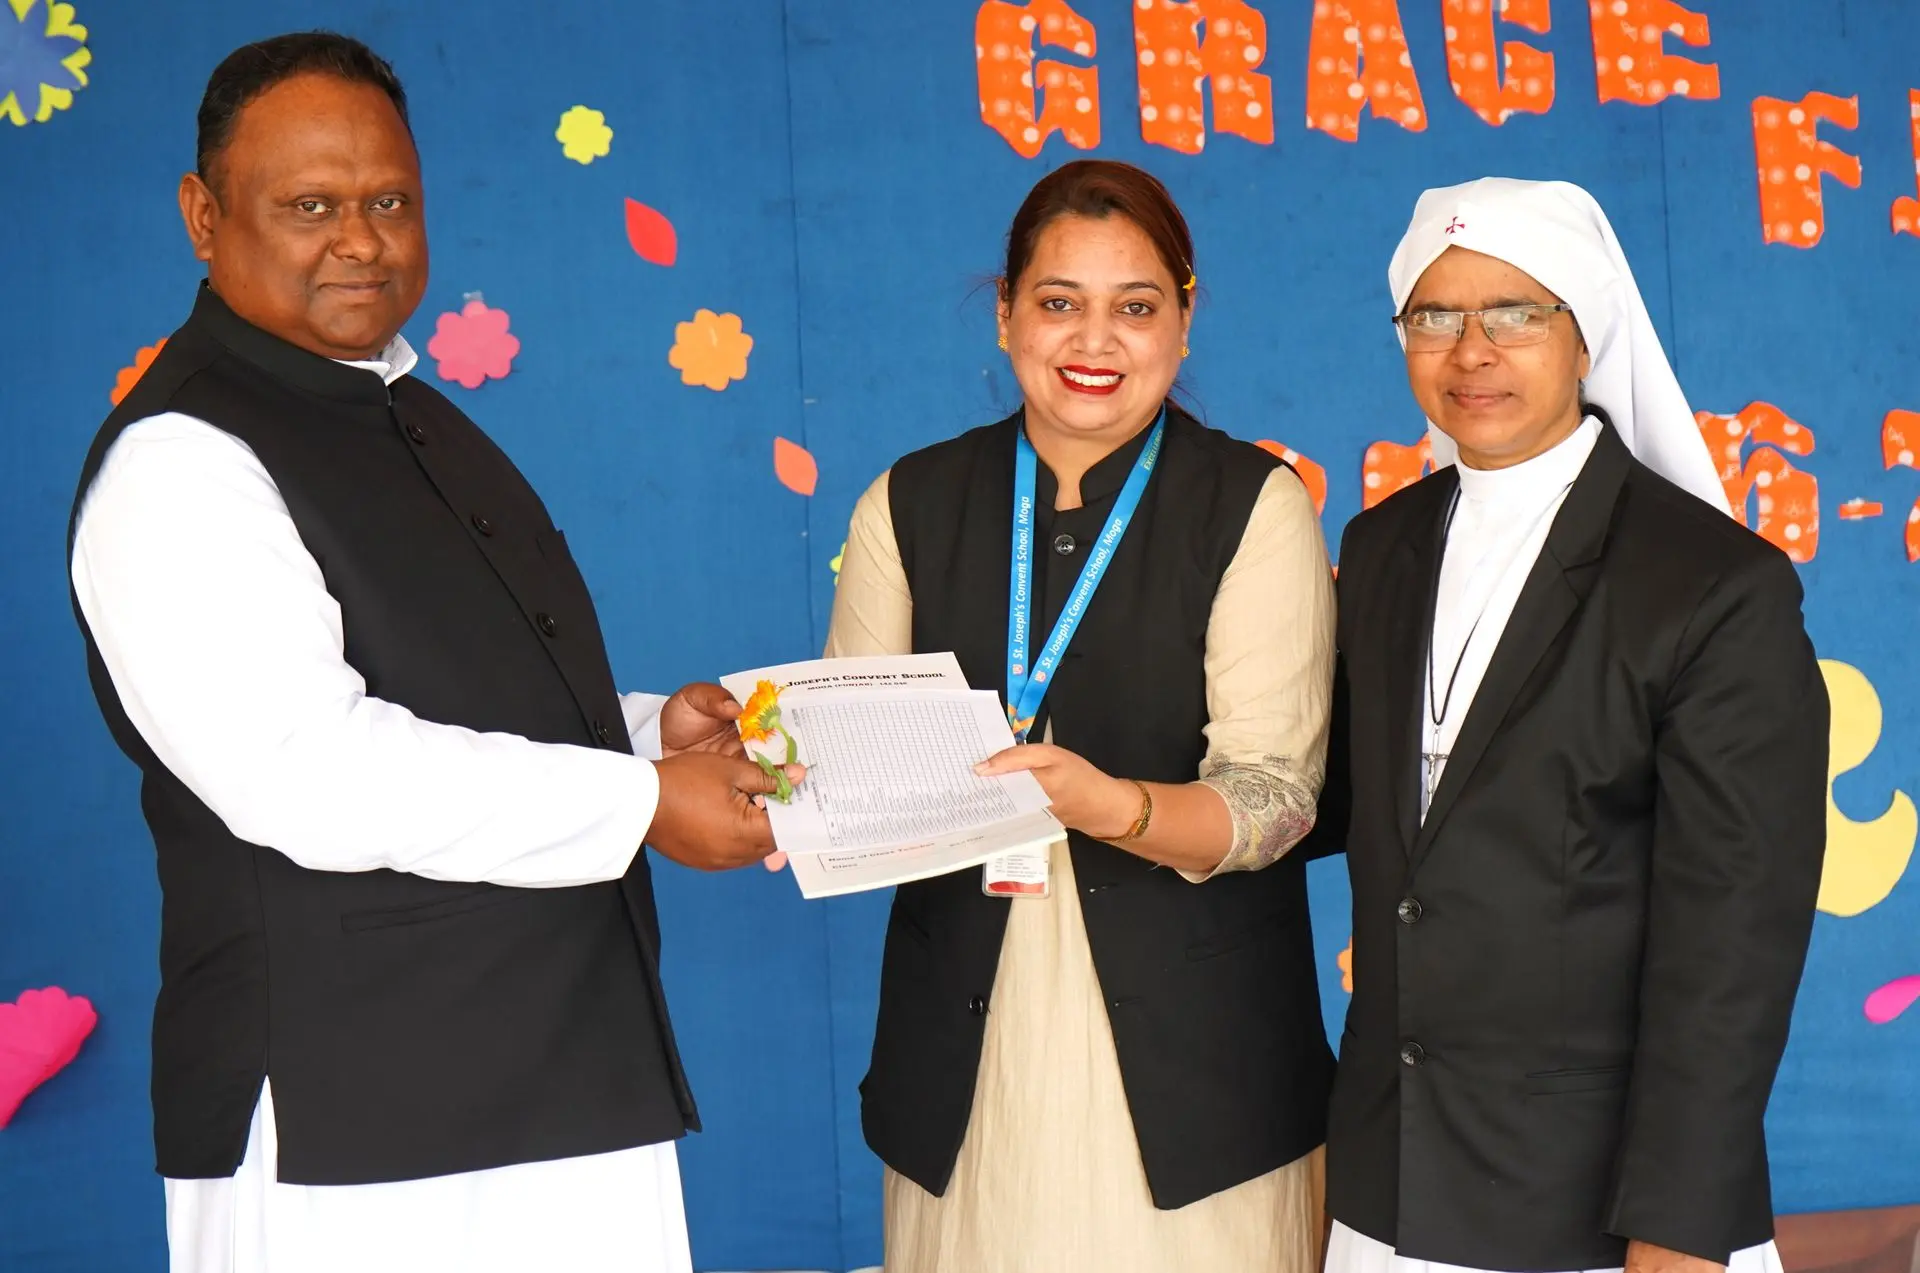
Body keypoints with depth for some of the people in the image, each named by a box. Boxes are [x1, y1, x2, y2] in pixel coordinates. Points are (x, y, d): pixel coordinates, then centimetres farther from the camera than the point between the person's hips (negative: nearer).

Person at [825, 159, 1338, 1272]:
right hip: (969, 1053, 2)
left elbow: (1274, 796, -11)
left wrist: (1111, 804, -29)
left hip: (1189, 1056, -2)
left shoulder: (1255, 506, -2)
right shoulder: (912, 504, 6)